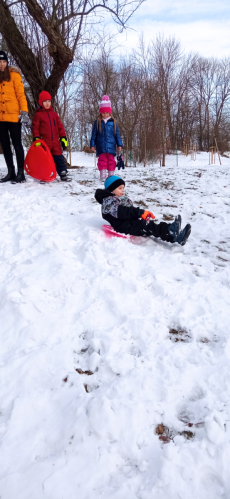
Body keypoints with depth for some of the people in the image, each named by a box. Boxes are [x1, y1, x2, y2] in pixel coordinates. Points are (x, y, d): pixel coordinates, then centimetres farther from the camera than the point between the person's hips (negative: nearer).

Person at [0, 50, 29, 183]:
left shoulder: (14, 75, 0)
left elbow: (21, 94, -5)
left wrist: (24, 111, -15)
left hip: (13, 116, -5)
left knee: (17, 144, -3)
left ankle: (21, 173, 1)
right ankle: (11, 172, 15)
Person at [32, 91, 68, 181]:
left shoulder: (54, 114, 13)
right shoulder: (38, 114, 1)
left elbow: (60, 126, 13)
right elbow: (35, 127, -2)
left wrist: (63, 137, 6)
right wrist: (36, 139, -12)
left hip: (55, 141, 3)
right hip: (45, 142, -3)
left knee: (59, 158, 3)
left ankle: (63, 173, 7)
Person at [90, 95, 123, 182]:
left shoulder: (113, 122, 5)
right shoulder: (97, 122, 4)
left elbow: (117, 134, 7)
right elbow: (94, 134, 6)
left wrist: (119, 144, 3)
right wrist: (92, 144, 1)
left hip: (111, 146, 1)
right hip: (101, 146, 0)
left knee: (111, 160, 5)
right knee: (102, 160, 0)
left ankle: (111, 175, 14)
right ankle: (103, 176, 4)